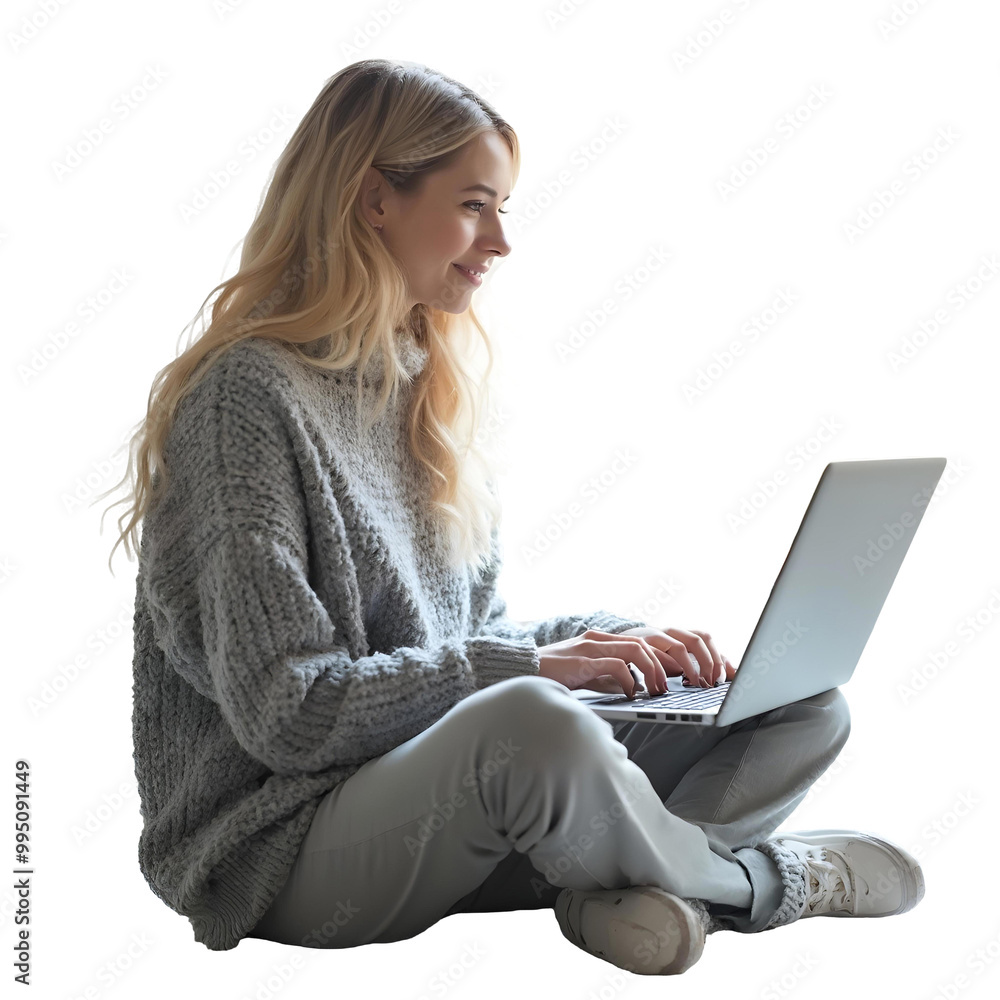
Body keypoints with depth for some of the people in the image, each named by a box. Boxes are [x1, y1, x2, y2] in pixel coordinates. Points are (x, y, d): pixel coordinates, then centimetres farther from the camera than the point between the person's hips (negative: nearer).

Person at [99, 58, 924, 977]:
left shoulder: (432, 384, 13)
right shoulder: (249, 397, -14)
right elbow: (285, 712, -19)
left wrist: (614, 639, -2)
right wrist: (527, 666, -19)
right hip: (284, 850, -8)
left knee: (807, 705, 0)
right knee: (529, 726, -39)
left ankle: (630, 884, -25)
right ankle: (755, 879, -11)